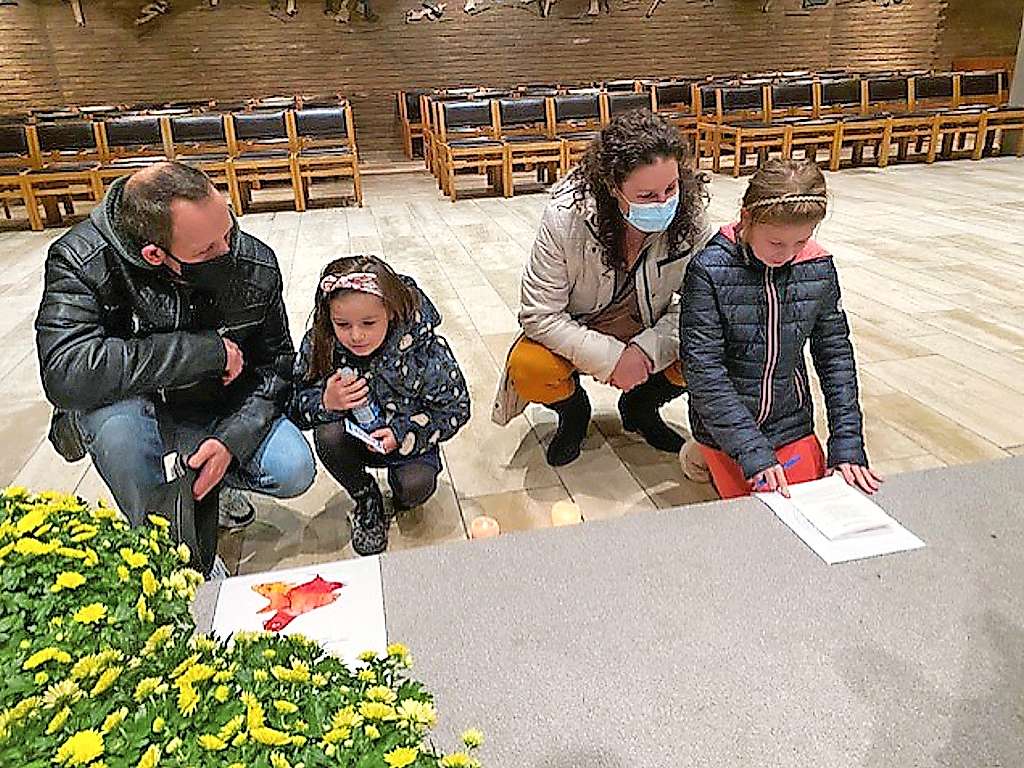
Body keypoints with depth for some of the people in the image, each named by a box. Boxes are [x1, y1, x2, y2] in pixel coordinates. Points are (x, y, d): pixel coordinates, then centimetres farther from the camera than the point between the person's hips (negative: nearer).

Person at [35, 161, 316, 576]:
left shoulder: (255, 263, -17)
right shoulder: (81, 260, -27)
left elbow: (276, 361, -7)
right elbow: (64, 374, -41)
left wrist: (233, 438, -24)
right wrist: (208, 350, -37)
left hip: (223, 410, 3)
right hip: (129, 409, -2)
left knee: (295, 471, -19)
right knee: (118, 424, -37)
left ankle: (206, 478, 16)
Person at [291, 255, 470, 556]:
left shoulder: (423, 347, -25)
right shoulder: (319, 345, -18)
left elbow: (455, 408, -16)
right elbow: (297, 406, -10)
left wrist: (403, 433, -28)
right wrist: (325, 402, -34)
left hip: (408, 437, -2)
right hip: (354, 437, 2)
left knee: (416, 486, -28)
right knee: (327, 435, -29)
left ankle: (400, 488, 14)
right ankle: (365, 498, 0)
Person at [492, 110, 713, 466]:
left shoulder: (688, 214, -20)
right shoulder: (565, 217, -28)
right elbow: (540, 314, -23)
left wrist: (647, 349, -30)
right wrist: (610, 358, -30)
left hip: (650, 339, 3)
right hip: (577, 337, -2)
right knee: (527, 369, -31)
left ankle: (640, 407, 10)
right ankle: (573, 410, 8)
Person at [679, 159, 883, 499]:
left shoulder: (818, 267, -6)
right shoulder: (709, 270, -20)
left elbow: (835, 353, 1)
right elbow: (703, 371, -20)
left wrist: (847, 444, -6)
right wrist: (752, 451, -24)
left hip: (793, 423, 4)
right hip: (728, 428, -4)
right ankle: (712, 461, 19)